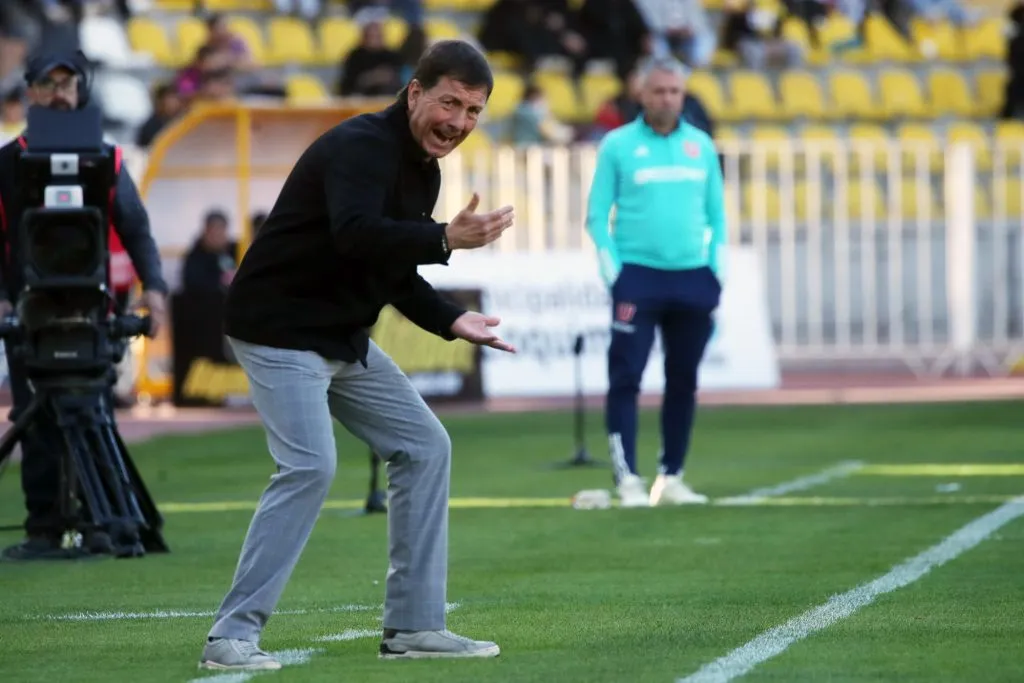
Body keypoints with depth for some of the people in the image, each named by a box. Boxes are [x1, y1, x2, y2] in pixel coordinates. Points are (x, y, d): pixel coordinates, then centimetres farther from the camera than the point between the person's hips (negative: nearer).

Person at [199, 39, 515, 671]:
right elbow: (356, 235, -37)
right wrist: (445, 240, -47)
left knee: (425, 447, 7)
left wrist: (451, 321, 4)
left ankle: (414, 626, 12)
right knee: (311, 465, -21)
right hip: (281, 328, -10)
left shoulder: (423, 169, 11)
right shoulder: (361, 146, -19)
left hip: (344, 336, 10)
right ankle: (232, 636, -15)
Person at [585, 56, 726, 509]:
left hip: (693, 279, 4)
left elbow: (716, 213, 15)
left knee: (683, 381, 7)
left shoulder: (701, 145, 10)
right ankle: (627, 479, -10)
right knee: (625, 377, -10)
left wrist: (716, 270, 5)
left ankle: (671, 477, 15)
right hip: (638, 277, -4)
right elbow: (597, 216, 1)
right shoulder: (618, 145, 1)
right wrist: (613, 273, -8)